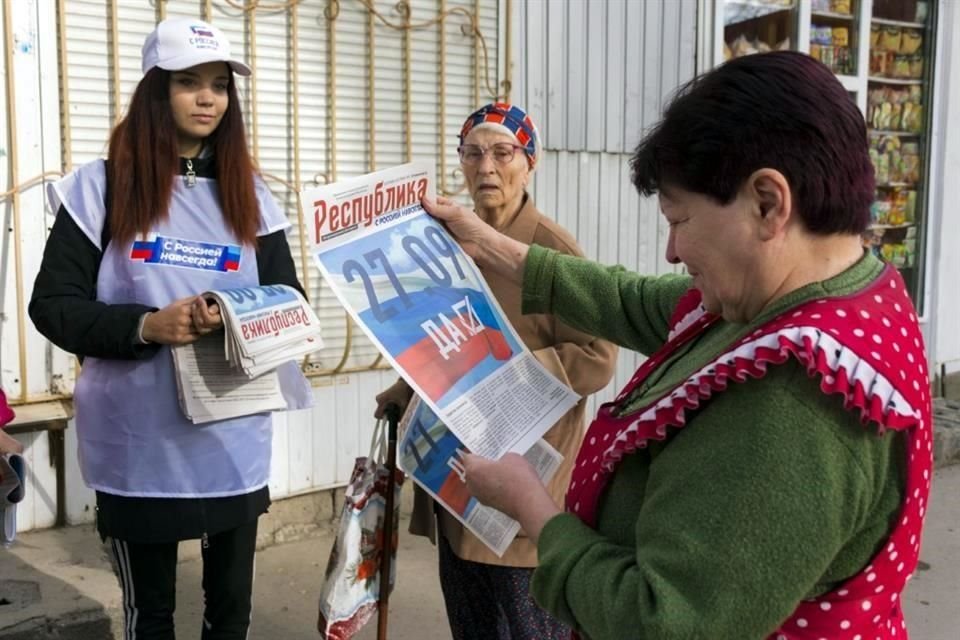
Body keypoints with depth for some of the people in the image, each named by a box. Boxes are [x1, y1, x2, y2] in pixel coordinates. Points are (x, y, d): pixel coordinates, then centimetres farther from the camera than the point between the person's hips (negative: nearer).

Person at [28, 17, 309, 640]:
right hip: (139, 442, -2)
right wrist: (146, 326, -21)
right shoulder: (102, 187, -2)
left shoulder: (249, 194, 7)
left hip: (236, 439, 3)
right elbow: (53, 305, -5)